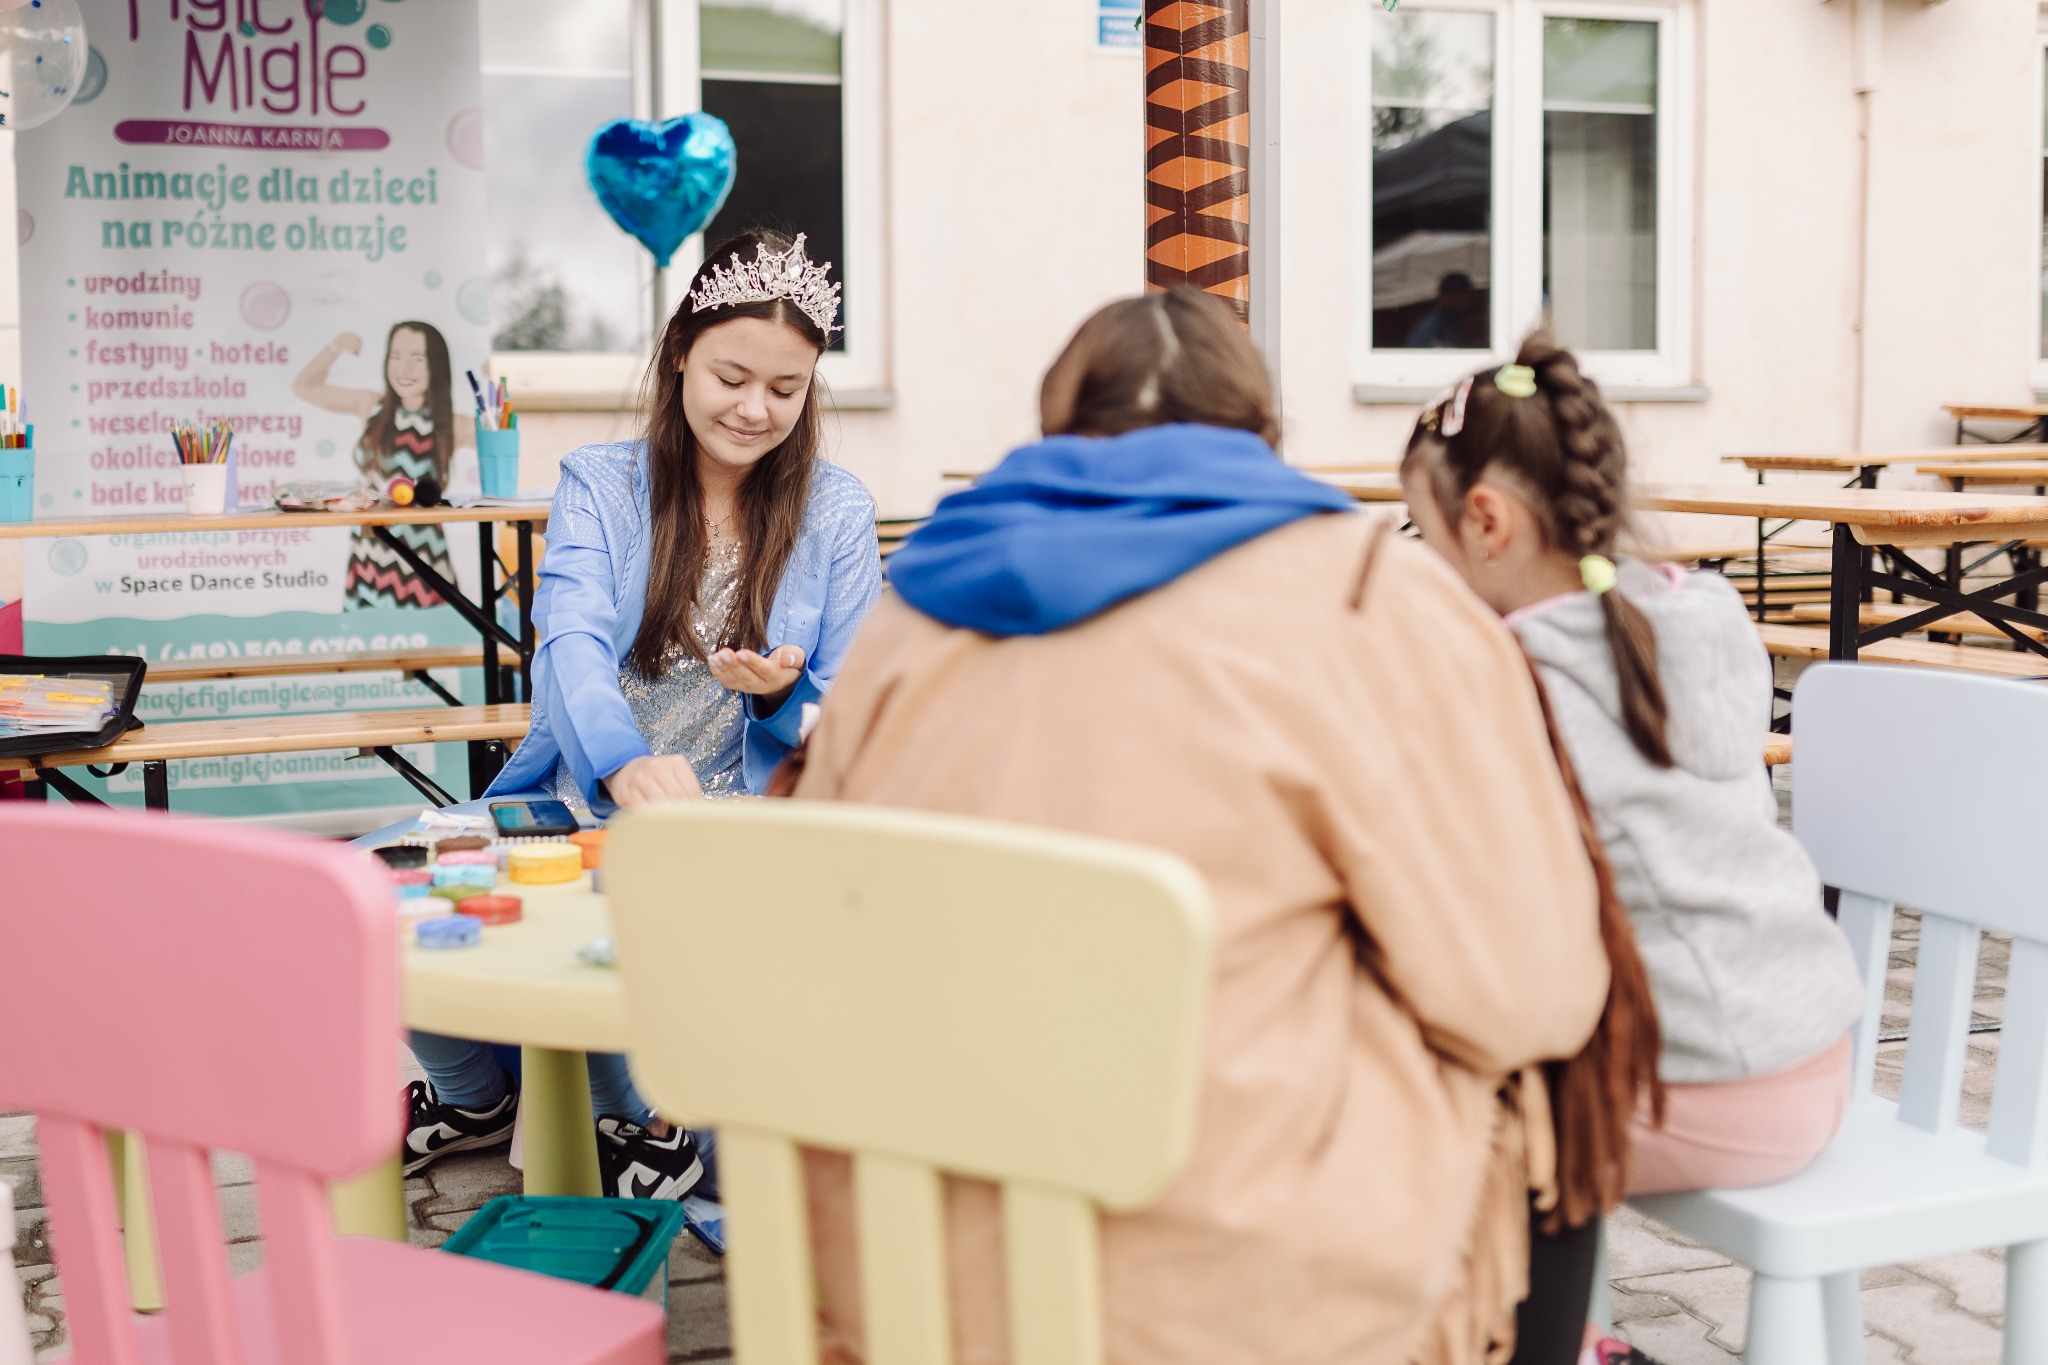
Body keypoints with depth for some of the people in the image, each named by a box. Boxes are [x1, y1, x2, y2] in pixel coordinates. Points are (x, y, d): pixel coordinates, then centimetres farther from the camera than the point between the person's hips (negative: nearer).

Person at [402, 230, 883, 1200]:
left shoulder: (837, 512, 6)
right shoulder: (599, 483, 4)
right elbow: (571, 644, -15)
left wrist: (783, 694, -19)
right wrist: (627, 765, -37)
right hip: (577, 806, 3)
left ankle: (641, 1119, 0)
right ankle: (475, 1093, 11)